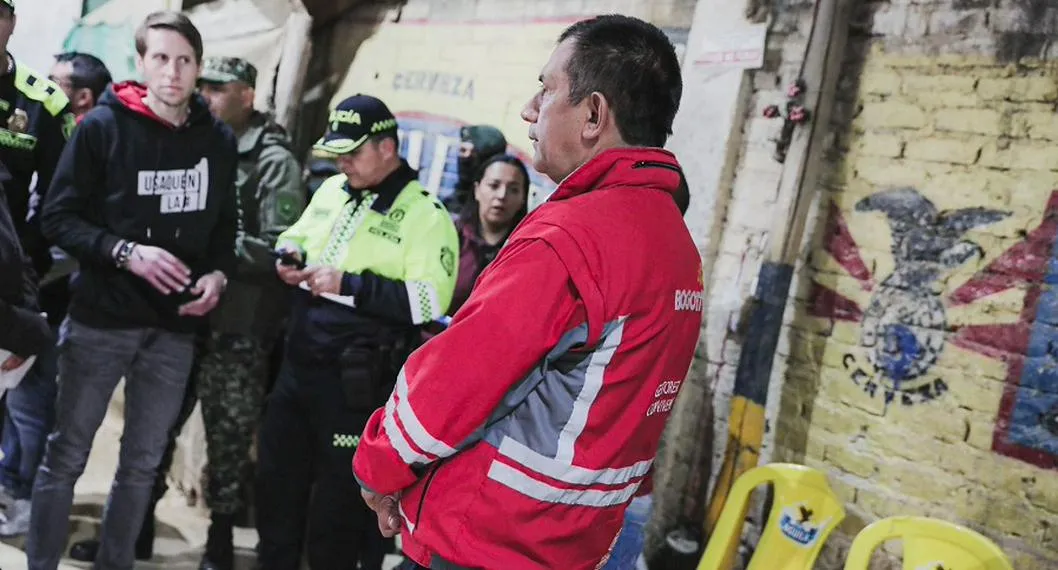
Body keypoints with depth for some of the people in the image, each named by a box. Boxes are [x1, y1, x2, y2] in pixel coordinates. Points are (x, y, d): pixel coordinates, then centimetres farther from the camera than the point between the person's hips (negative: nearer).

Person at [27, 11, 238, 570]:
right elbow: (58, 217, -6)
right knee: (67, 454, 4)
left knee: (143, 462, 11)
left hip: (175, 327, 3)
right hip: (100, 320, -3)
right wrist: (126, 252, -19)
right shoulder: (103, 126, -6)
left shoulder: (220, 140, 6)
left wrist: (218, 274, -3)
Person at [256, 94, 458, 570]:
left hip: (358, 384, -7)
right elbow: (294, 237, 24)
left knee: (338, 503, 6)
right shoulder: (331, 191, 10)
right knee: (276, 484, 18)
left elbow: (429, 299, -21)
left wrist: (348, 284, -24)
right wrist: (288, 257, 0)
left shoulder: (426, 214, -12)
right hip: (298, 366, 7)